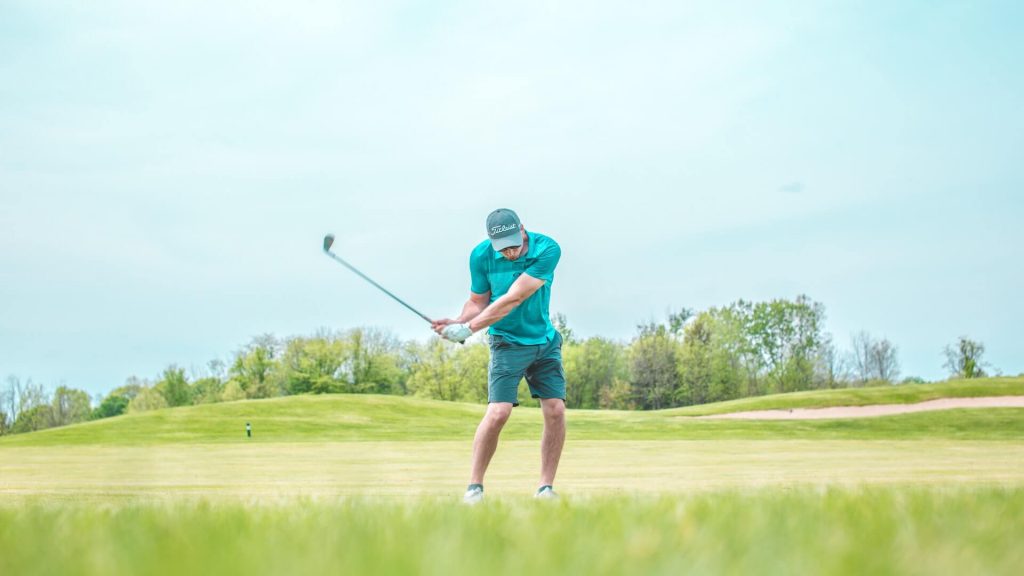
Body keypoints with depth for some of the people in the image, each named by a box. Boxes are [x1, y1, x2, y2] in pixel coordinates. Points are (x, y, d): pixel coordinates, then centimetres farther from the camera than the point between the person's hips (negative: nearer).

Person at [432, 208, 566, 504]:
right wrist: (458, 322, -24)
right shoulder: (481, 255, -13)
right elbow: (478, 301, -2)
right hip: (507, 343, -1)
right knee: (498, 412, -15)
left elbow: (513, 299, -25)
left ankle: (546, 488, 4)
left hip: (545, 341, 1)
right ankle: (474, 486, -2)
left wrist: (469, 328, -27)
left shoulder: (547, 249, -20)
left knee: (555, 410, -7)